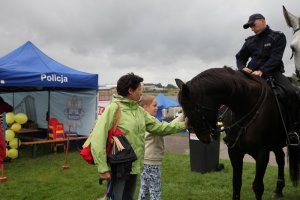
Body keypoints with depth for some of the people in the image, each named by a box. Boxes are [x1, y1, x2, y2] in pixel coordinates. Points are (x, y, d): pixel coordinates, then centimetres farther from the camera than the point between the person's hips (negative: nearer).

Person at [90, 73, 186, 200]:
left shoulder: (140, 111, 8)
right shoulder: (114, 108, -15)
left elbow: (159, 127, 11)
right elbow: (98, 137, -21)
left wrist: (183, 125, 8)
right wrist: (103, 168, -23)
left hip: (134, 166, 8)